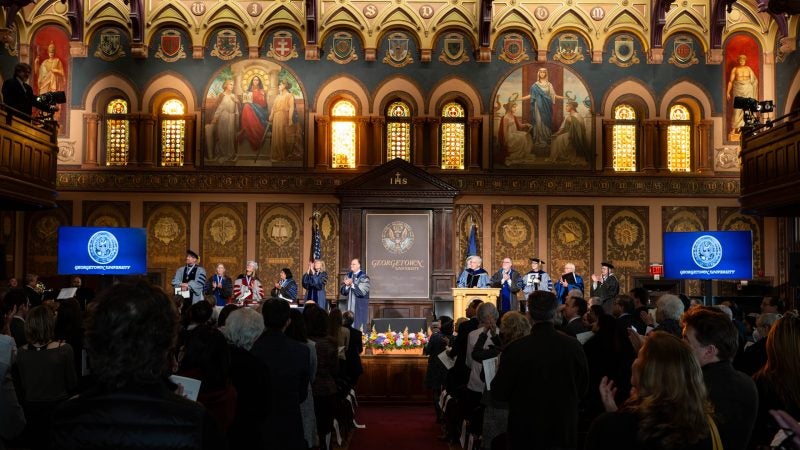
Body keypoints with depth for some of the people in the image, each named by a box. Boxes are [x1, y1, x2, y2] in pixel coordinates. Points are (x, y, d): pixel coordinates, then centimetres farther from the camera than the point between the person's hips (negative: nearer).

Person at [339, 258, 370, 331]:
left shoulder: (364, 277, -8)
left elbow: (362, 292, -17)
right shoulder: (348, 276, 9)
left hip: (360, 307, -5)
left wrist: (352, 284, -22)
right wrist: (347, 285, -14)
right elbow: (342, 291, 6)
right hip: (349, 306, 5)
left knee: (358, 326, -4)